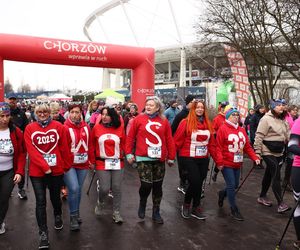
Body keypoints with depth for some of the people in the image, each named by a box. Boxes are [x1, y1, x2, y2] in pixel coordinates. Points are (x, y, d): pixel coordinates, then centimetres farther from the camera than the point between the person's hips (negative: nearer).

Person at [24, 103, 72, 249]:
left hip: (57, 170, 1)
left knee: (55, 197, 19)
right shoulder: (29, 129, -4)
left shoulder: (58, 127, -4)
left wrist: (66, 166, 5)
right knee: (40, 202, 2)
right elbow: (31, 151, -10)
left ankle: (58, 216, 48)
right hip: (37, 171, 0)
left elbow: (64, 148, 0)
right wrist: (44, 166, -17)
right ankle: (43, 233, 13)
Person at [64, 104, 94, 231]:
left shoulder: (86, 127, 4)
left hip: (83, 164, 5)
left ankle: (76, 213, 32)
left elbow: (90, 144, 10)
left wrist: (91, 160, 12)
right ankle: (73, 217, 5)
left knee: (78, 189, 14)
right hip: (69, 164, -4)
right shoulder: (65, 128, -11)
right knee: (74, 188, -14)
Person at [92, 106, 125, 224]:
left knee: (117, 188, 4)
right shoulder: (96, 128, -1)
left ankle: (116, 212, 21)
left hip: (118, 163, 1)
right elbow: (92, 145, 5)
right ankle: (100, 202, 29)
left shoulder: (120, 128, 0)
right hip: (102, 163, -1)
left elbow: (124, 144, 6)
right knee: (105, 188, -5)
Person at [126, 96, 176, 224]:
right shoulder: (139, 119, -1)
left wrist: (171, 157, 6)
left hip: (159, 159, 3)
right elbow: (130, 137, 2)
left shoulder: (164, 121, 4)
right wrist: (129, 153, 0)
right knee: (146, 184, -9)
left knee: (157, 186, 10)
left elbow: (169, 140, 5)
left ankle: (156, 212, 27)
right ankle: (142, 204, 24)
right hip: (143, 158, -2)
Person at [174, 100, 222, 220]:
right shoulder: (186, 122, -7)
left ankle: (196, 208, 28)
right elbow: (177, 141, -8)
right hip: (189, 158, -5)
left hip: (204, 159, 5)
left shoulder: (207, 124, 7)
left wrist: (217, 160, 11)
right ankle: (186, 204, 18)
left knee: (199, 183, 10)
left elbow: (212, 143, 10)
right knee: (195, 182, -9)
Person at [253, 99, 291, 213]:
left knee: (269, 174, 16)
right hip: (268, 152, -7)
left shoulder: (283, 120, 11)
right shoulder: (266, 119, -13)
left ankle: (262, 197, 30)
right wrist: (257, 151, -18)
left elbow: (287, 135, 12)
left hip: (279, 152, 8)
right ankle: (280, 204, -7)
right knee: (276, 176, -10)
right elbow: (259, 136, -15)